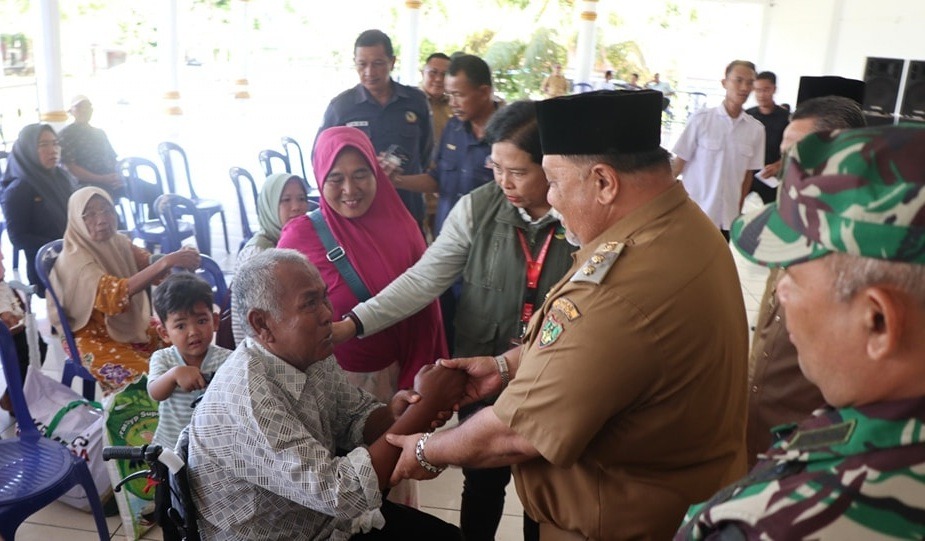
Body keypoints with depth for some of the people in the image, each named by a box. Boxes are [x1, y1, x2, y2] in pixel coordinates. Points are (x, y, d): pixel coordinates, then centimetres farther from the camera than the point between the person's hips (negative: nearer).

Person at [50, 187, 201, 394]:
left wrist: (178, 257, -35)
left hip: (131, 324, 8)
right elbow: (117, 293, -38)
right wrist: (166, 262, -50)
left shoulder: (117, 242, -1)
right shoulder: (75, 261, -24)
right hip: (95, 338, -7)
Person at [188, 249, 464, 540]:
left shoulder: (311, 355, -7)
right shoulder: (247, 397, -31)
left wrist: (394, 413, -16)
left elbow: (357, 419, 6)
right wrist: (424, 406, -27)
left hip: (326, 513, 7)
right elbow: (342, 495, -32)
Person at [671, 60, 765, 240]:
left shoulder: (756, 129, 1)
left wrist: (739, 211, 9)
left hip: (728, 218, 3)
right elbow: (679, 162, -3)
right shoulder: (700, 119, -8)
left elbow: (748, 173, 9)